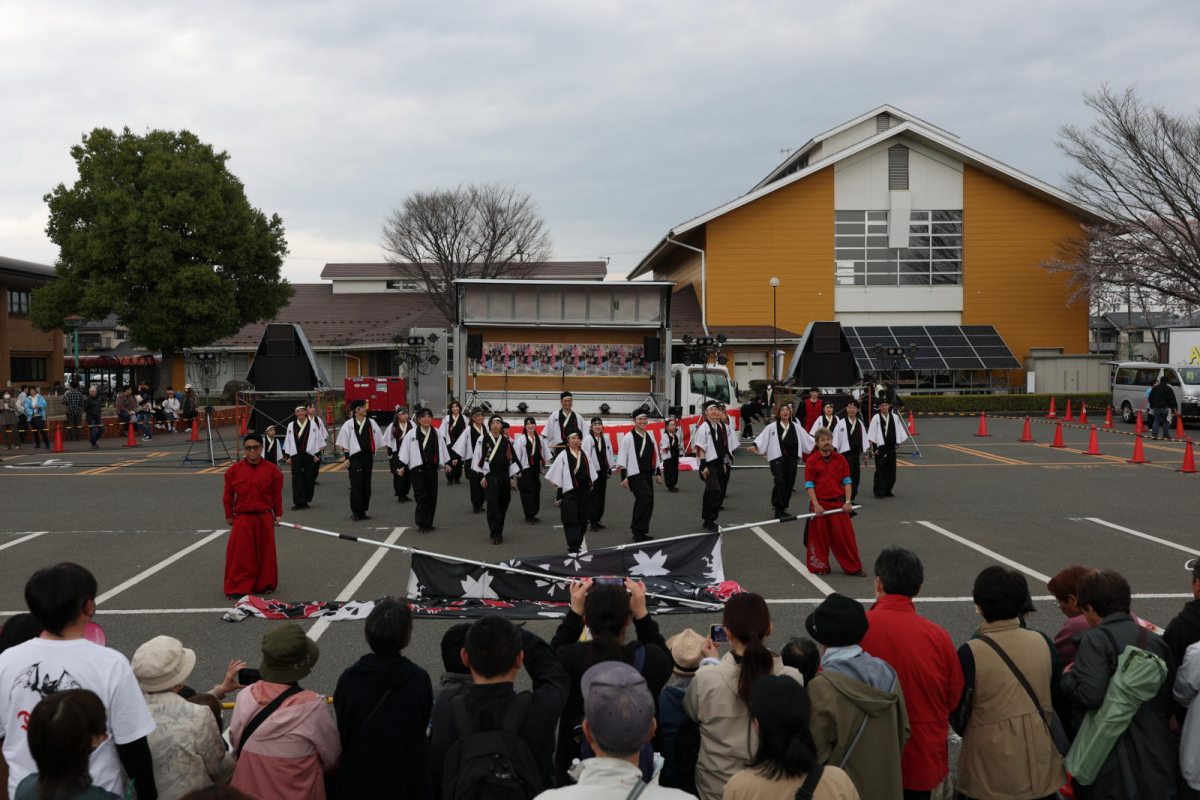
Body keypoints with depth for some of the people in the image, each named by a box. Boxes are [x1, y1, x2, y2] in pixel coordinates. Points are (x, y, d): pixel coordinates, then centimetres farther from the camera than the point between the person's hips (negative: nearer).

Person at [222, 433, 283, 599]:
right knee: (240, 554, -3)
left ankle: (264, 584, 25)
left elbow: (277, 494, 4)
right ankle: (238, 587, 5)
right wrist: (229, 515, 7)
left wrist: (278, 514, 4)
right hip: (242, 518, 0)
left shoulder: (272, 470, -2)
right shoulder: (234, 470, -2)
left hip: (265, 518, 0)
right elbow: (228, 495, 5)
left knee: (265, 553, 10)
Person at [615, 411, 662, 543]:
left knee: (645, 503, 9)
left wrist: (657, 473, 17)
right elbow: (622, 458, -6)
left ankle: (639, 532, 20)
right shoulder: (628, 437, -5)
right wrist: (624, 477, -10)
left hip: (648, 474, 7)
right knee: (645, 499, -20)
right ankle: (638, 532, -14)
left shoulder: (649, 436, 14)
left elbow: (654, 456, 20)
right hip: (635, 474, -7)